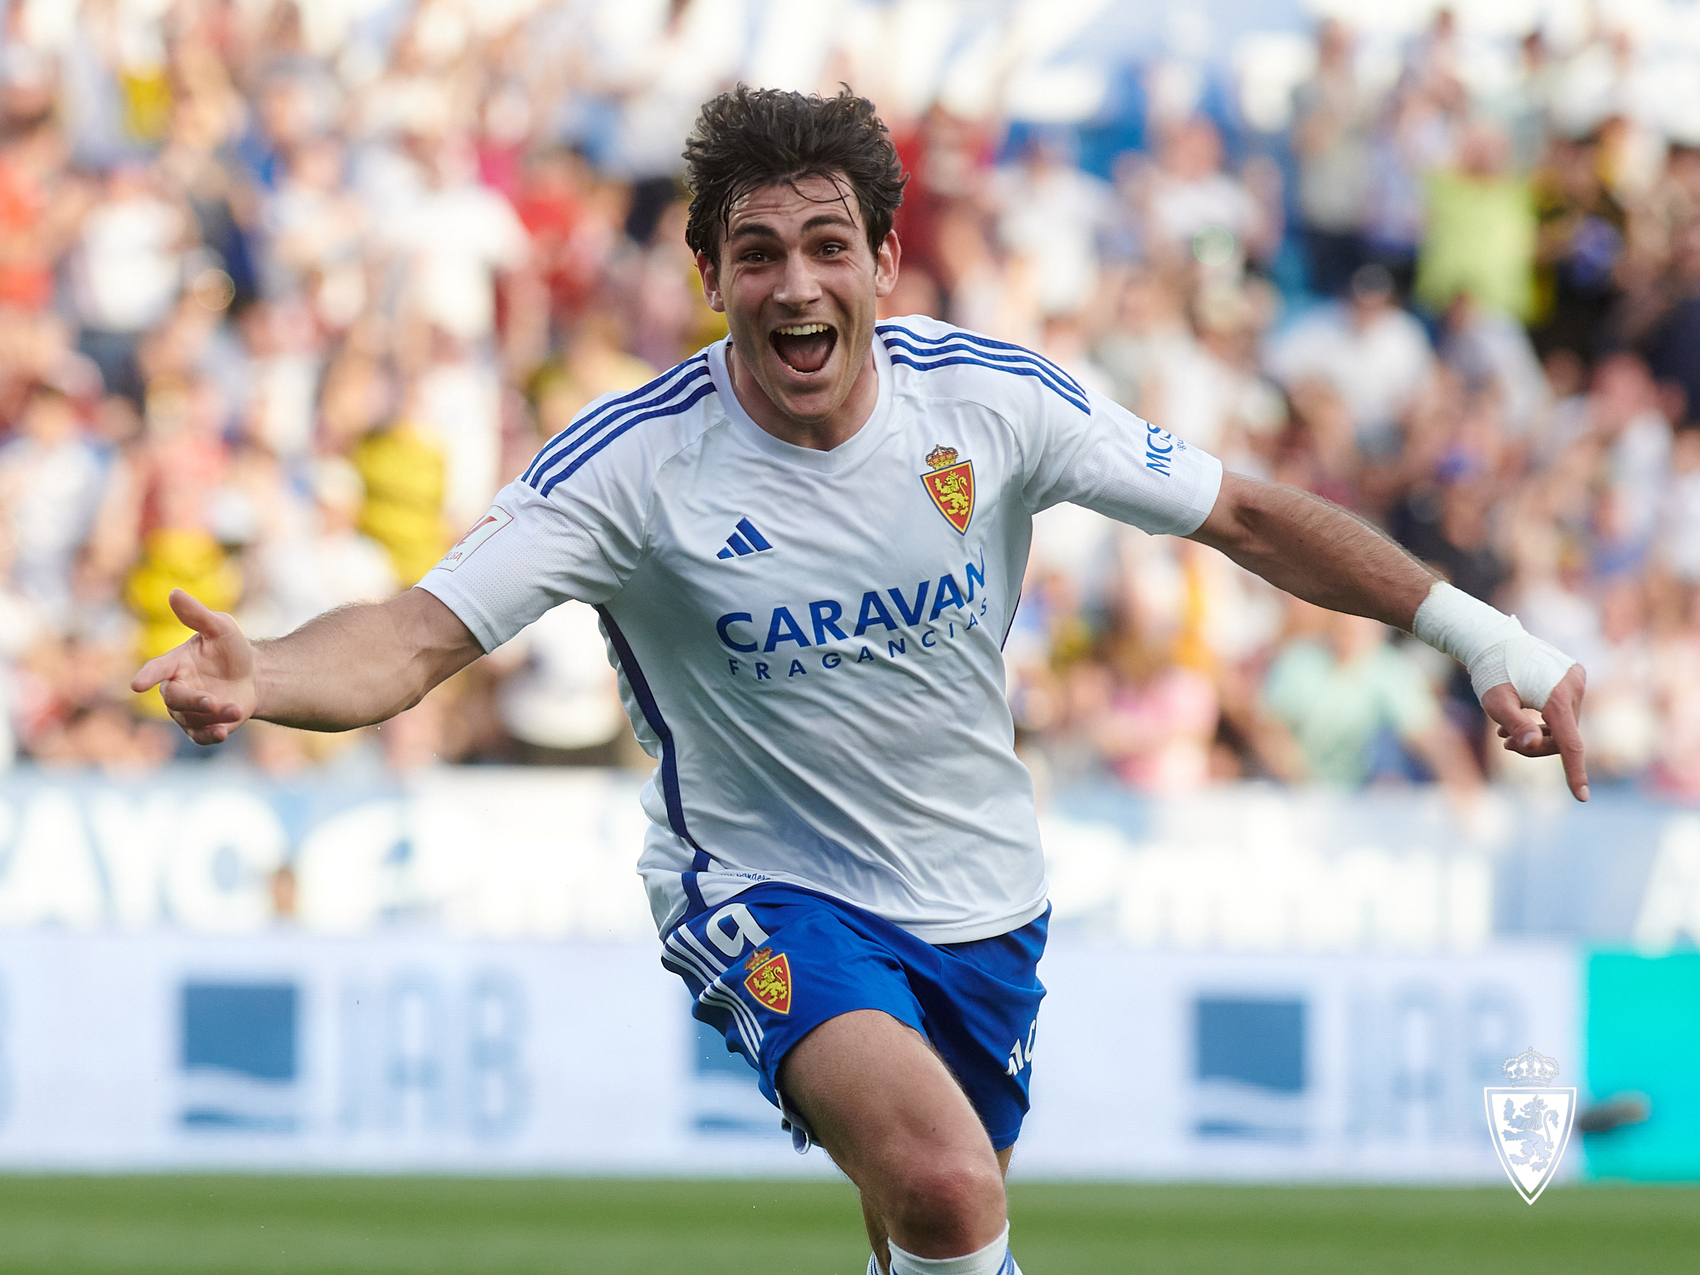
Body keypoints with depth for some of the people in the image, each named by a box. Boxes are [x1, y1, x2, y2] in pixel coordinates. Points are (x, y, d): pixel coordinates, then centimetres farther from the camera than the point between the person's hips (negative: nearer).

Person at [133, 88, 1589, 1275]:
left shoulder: (995, 401, -11)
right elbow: (417, 639, -25)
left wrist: (1484, 634, 1)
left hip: (982, 895, 4)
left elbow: (1244, 514, 1)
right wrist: (256, 677, -46)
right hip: (768, 891, -4)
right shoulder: (637, 462, -19)